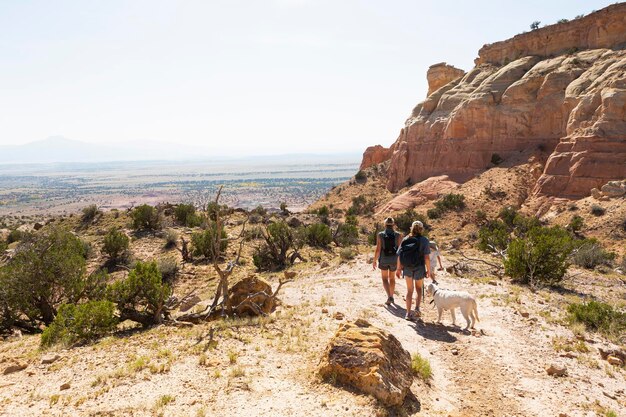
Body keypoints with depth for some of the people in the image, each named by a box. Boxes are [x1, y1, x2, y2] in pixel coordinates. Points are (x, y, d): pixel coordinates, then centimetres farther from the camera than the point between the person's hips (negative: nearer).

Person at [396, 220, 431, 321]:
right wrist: (428, 270, -3)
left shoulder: (405, 239, -1)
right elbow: (426, 257, -13)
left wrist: (398, 268, 6)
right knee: (419, 289, 19)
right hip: (419, 268, -2)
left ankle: (408, 313, 13)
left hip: (407, 268, 2)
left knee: (409, 290, 14)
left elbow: (399, 255, -2)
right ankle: (417, 307, 1)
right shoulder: (424, 240, -9)